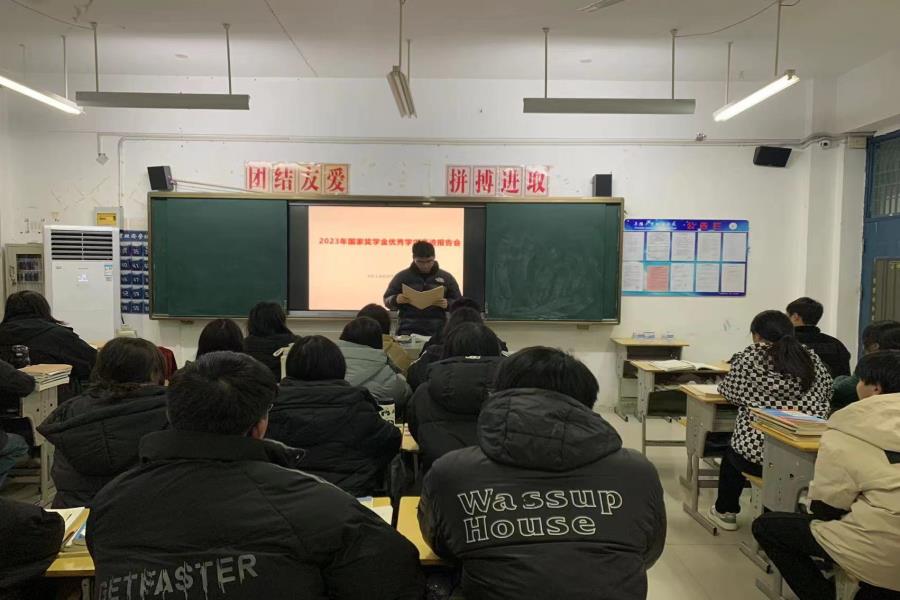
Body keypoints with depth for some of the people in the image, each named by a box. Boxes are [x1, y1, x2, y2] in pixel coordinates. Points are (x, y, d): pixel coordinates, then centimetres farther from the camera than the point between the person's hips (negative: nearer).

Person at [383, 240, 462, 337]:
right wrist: (396, 300, -15)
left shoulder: (446, 277, 8)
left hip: (437, 331, 0)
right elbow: (387, 300, 9)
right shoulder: (402, 277, 6)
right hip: (408, 331, 0)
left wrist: (448, 304, -13)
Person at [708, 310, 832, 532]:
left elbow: (729, 390, 2)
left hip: (759, 454, -4)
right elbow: (826, 393, 17)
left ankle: (725, 512, 41)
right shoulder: (811, 356, 5)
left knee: (731, 453, 29)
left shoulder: (750, 356, -8)